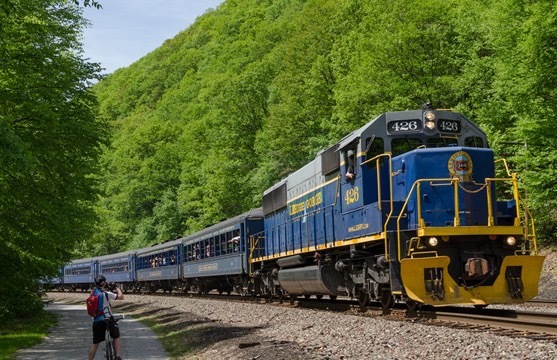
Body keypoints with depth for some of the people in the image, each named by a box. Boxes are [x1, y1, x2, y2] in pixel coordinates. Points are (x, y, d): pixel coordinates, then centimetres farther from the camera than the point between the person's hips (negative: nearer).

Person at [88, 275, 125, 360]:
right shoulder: (106, 293, -11)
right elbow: (121, 297, -8)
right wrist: (117, 288, 8)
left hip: (96, 321, 5)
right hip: (107, 319, -5)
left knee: (95, 343, 14)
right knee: (117, 337, 13)